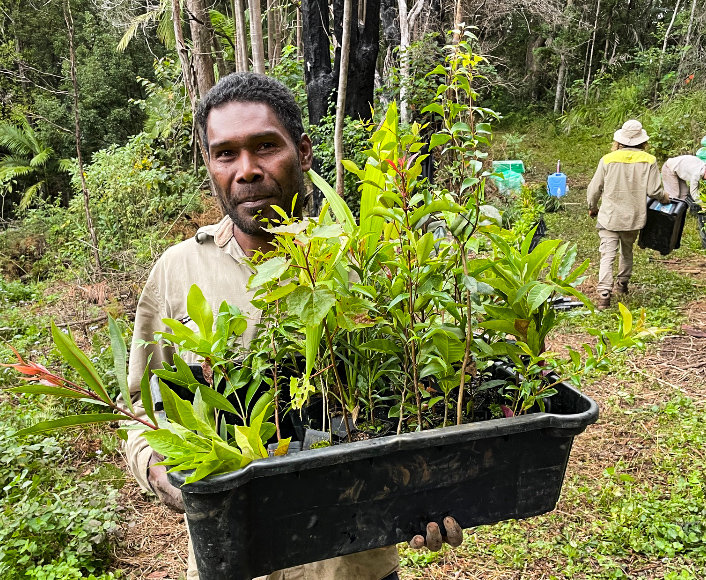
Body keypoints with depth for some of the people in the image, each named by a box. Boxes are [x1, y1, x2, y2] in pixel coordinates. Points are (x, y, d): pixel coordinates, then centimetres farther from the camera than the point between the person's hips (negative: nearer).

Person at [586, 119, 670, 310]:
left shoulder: (608, 159, -6)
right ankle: (623, 284, 40)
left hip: (609, 216, -2)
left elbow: (594, 189, -1)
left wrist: (592, 207, 18)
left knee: (607, 255, -5)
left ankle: (604, 294, -16)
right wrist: (665, 199, 16)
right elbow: (654, 191, -7)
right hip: (634, 216, 2)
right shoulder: (649, 161, -4)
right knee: (627, 250, 23)